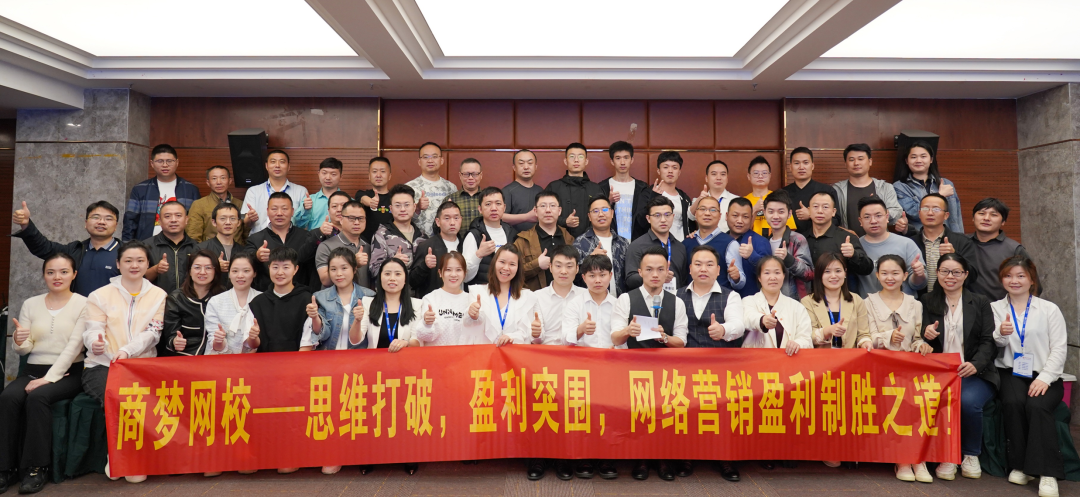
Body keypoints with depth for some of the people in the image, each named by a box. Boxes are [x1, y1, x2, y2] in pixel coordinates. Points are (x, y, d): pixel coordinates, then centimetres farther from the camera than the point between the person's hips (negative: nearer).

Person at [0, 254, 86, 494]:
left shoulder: (84, 304, -2)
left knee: (37, 397, -31)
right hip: (33, 370, 4)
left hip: (67, 373, -4)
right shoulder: (31, 304, 11)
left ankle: (37, 468, -21)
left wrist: (48, 378, -18)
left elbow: (73, 346, -10)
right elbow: (24, 350, 9)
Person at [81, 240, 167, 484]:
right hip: (102, 366, 0)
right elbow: (92, 331, 0)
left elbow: (151, 334, -1)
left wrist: (127, 350, -21)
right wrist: (95, 343, -26)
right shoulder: (100, 295, 10)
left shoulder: (158, 295, 10)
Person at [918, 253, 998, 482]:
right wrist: (926, 336, -16)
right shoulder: (927, 302, 13)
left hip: (974, 373, 0)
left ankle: (971, 455, -4)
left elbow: (989, 341, 2)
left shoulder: (981, 303, 12)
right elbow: (923, 343, 10)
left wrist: (975, 364, -17)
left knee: (968, 401, -32)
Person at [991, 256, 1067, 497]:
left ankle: (1047, 473, -24)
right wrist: (1000, 335, -20)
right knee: (1013, 402, -29)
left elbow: (1059, 348, 0)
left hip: (1044, 376, -1)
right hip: (1011, 373, 1)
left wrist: (1045, 378, -14)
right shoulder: (995, 308, 10)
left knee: (1037, 405, -30)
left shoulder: (1049, 309, 7)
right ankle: (1019, 466, -16)